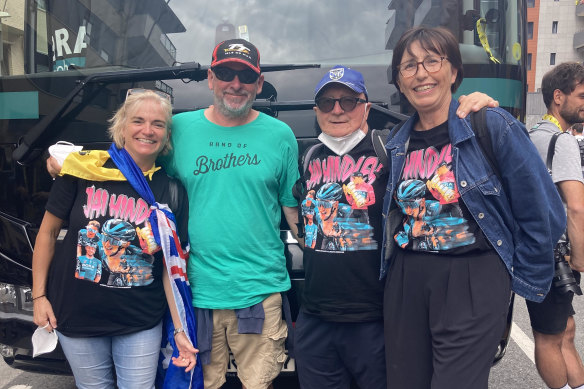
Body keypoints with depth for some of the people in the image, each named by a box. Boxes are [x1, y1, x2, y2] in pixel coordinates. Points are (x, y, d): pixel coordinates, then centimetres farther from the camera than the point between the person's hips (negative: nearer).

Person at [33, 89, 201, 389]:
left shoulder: (172, 192, -6)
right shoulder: (84, 170, -10)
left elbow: (171, 266, -4)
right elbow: (48, 232, 0)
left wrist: (180, 330, -7)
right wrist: (39, 295, -3)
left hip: (141, 323, 0)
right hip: (77, 317, 0)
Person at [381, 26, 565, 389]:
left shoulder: (494, 126, -8)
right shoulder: (397, 144, 7)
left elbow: (543, 214, -6)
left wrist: (522, 279, -1)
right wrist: (395, 269, 13)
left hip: (473, 284, -5)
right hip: (405, 282, 5)